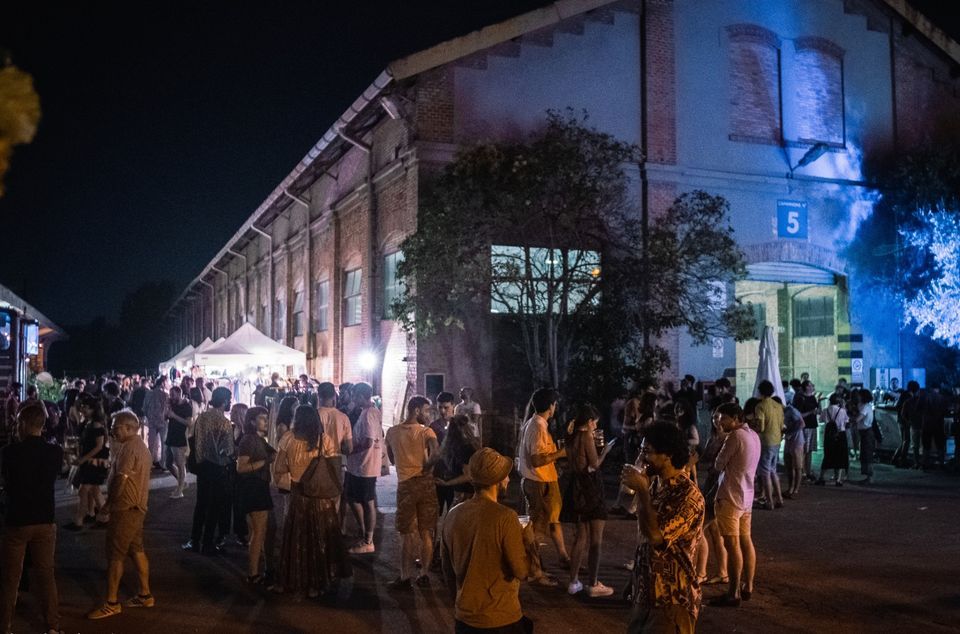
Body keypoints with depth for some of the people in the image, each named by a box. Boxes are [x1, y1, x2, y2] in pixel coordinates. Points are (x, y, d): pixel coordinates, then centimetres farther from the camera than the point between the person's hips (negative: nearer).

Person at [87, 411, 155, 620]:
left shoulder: (128, 447, -18)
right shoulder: (141, 446, 14)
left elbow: (120, 479, -20)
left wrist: (108, 502, -8)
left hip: (125, 508, -10)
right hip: (137, 506, 10)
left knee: (115, 555, -4)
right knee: (137, 551, 14)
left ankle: (111, 603, 1)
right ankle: (145, 595, 20)